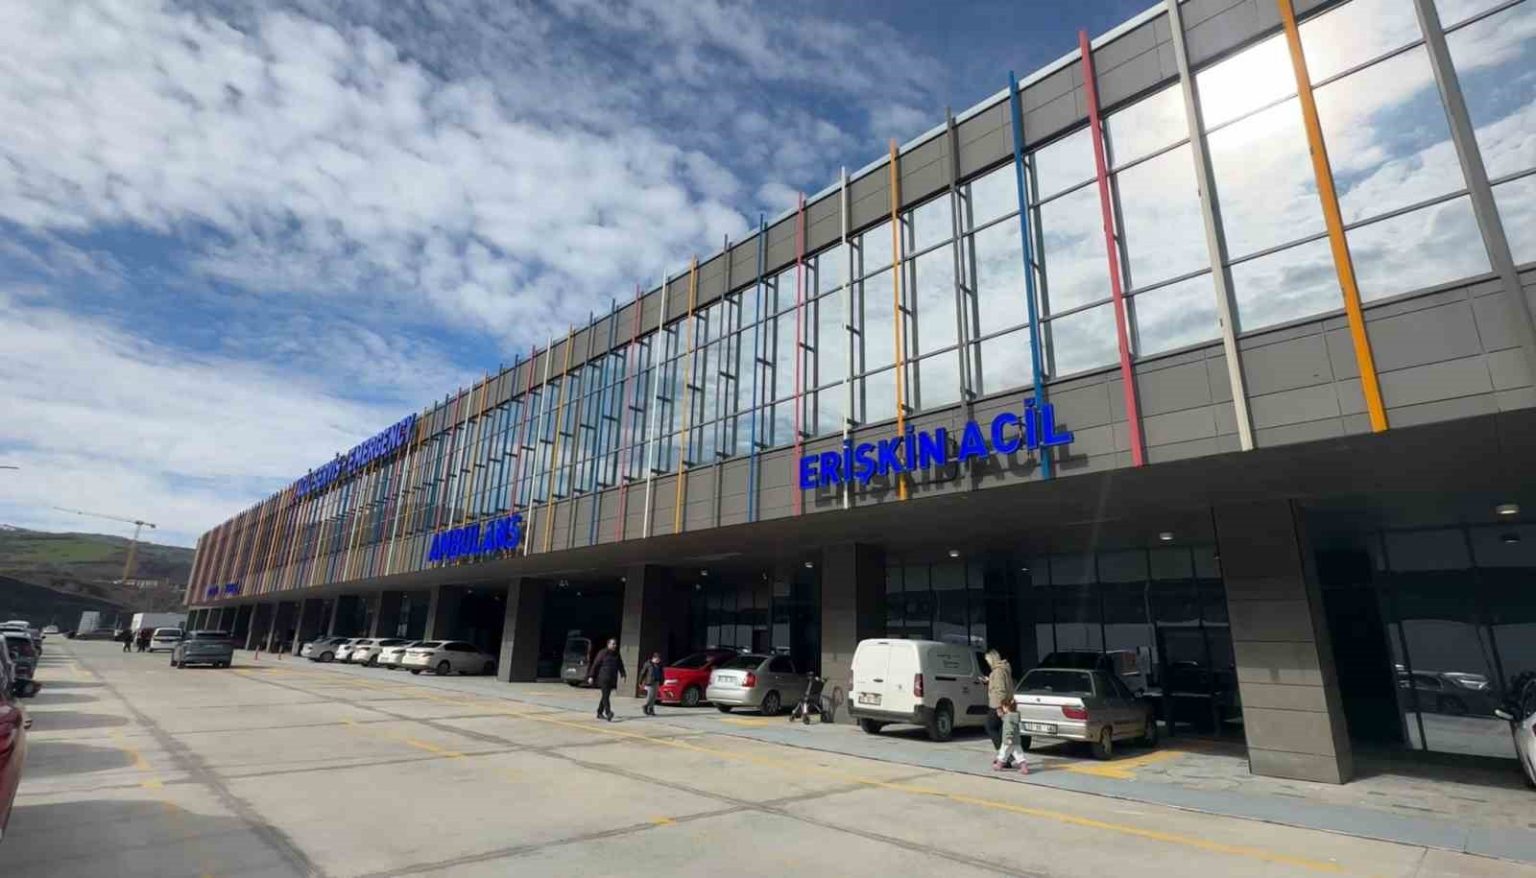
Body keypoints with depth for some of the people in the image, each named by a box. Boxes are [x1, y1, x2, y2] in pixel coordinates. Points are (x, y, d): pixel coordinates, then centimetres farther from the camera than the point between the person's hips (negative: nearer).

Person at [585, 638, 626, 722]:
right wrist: (591, 676, -8)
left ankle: (599, 713, 22)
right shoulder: (602, 653, -4)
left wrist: (623, 674, -3)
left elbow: (620, 665, 12)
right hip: (603, 678, -6)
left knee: (605, 696, 11)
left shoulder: (616, 654, 12)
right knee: (605, 695, -15)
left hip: (612, 679, 6)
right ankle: (608, 713, -26)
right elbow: (595, 664, -4)